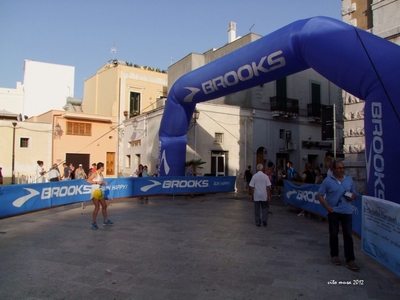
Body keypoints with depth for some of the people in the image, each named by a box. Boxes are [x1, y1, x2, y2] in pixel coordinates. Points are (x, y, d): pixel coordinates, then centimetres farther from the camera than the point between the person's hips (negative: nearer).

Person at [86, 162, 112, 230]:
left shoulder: (101, 174, 11)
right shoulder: (95, 173, -12)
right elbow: (88, 180, -19)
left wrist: (104, 183, 6)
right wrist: (97, 182, -21)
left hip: (100, 191, 9)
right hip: (95, 192, -9)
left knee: (104, 206, 13)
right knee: (97, 207, -10)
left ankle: (105, 221, 27)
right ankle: (93, 223, 2)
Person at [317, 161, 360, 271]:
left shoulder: (349, 180, 7)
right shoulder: (328, 181, -5)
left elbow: (354, 193, 17)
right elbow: (320, 195, -4)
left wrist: (353, 197, -7)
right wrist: (327, 207, -12)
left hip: (347, 212, 2)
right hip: (333, 212, -2)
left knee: (348, 235, 2)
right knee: (333, 235, 9)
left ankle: (350, 260, 7)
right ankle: (334, 255, 26)